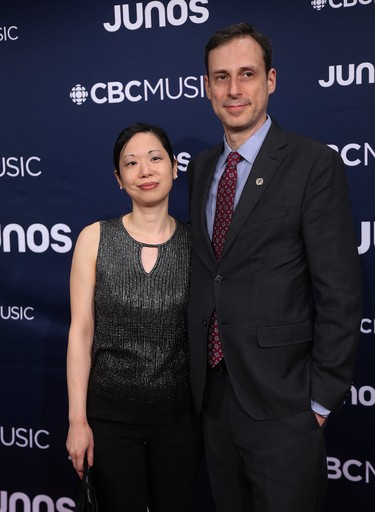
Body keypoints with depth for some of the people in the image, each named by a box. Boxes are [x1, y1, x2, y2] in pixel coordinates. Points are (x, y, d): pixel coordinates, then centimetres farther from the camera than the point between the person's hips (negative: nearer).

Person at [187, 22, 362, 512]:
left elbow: (340, 292, -12)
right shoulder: (200, 168, 9)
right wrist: (198, 371, 10)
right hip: (213, 393, 6)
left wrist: (322, 398, -12)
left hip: (281, 400, -6)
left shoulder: (315, 164, -11)